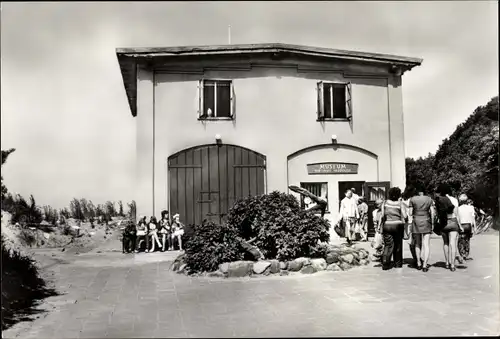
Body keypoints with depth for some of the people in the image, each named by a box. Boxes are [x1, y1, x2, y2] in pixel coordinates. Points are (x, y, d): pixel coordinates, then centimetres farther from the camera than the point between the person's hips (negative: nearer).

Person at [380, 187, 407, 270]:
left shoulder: (385, 203, 0)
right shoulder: (400, 203, -5)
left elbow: (382, 215, -3)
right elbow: (405, 216, -8)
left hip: (387, 226, 1)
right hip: (398, 225, -1)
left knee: (388, 245, 2)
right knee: (398, 245, 14)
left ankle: (385, 263, -15)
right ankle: (398, 263, 23)